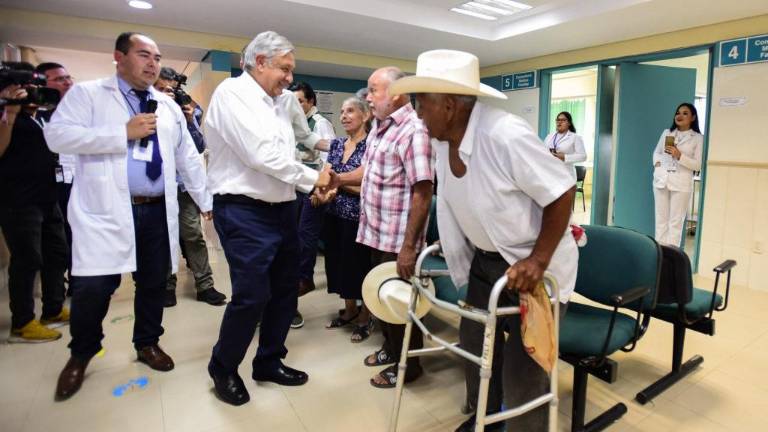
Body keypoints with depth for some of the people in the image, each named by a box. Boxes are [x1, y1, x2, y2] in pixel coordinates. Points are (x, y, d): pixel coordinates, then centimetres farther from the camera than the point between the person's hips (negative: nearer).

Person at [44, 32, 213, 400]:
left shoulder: (168, 106, 16)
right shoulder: (87, 93, 3)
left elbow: (188, 158, 16)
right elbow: (57, 135, -10)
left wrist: (206, 201, 14)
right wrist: (123, 133, -15)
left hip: (158, 211, 4)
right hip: (106, 211, -4)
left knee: (153, 283, 12)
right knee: (93, 286, -3)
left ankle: (148, 343, 33)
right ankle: (81, 353, 25)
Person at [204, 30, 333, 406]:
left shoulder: (277, 101, 16)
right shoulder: (233, 92, -9)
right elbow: (262, 155, -19)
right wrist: (312, 178, -10)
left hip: (281, 208, 9)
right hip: (245, 212, -8)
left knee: (285, 289, 13)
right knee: (251, 295, -5)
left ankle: (269, 362, 31)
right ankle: (223, 368, 22)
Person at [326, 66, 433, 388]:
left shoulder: (413, 130, -19)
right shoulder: (378, 126, 11)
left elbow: (422, 192, -24)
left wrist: (409, 246, -25)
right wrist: (338, 180, 4)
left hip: (399, 238, -9)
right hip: (376, 232, 9)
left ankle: (408, 365, 28)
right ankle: (390, 347, 43)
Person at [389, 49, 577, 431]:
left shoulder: (506, 136, -29)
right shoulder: (442, 139, -4)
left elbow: (562, 193, -22)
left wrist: (538, 260, -28)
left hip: (534, 265, -7)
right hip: (485, 259, 8)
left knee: (521, 368, 0)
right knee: (473, 341, 20)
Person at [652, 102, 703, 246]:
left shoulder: (698, 138, 1)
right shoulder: (666, 133, 13)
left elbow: (698, 165, -3)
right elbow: (656, 152, 21)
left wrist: (679, 156, -16)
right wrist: (657, 163, 1)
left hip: (681, 183, -3)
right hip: (661, 180, 3)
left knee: (676, 221, -2)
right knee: (661, 219, 6)